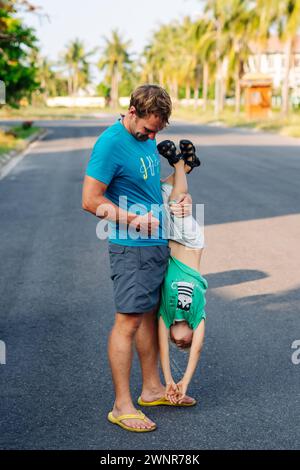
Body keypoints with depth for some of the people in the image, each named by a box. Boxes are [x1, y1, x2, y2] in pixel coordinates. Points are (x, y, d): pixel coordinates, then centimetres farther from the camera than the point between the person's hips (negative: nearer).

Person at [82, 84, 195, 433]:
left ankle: (152, 388, 30)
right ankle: (122, 406, 5)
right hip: (131, 248, -9)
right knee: (128, 321, -4)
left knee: (151, 314, 16)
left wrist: (179, 200, 6)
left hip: (157, 243, 9)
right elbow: (91, 201, -18)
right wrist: (135, 220, -17)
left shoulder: (147, 139, 10)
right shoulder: (111, 143, -17)